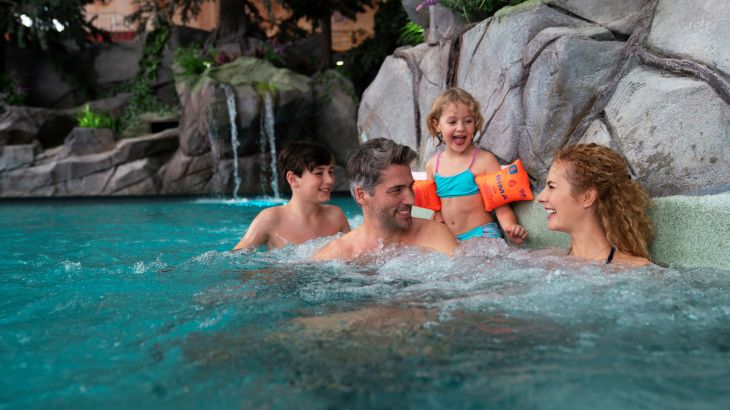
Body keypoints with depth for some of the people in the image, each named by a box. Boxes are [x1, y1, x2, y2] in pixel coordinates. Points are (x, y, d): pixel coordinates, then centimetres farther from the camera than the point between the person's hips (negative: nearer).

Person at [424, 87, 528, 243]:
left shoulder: (485, 160, -7)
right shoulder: (432, 165, 6)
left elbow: (501, 203, -8)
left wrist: (511, 227, -25)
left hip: (481, 233, -4)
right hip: (446, 238, 5)